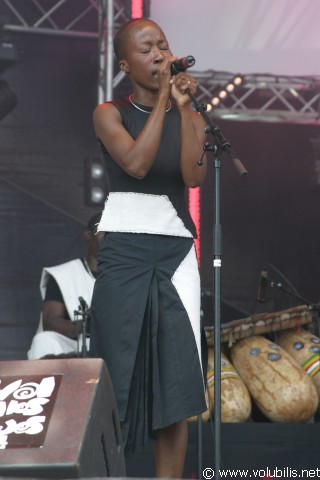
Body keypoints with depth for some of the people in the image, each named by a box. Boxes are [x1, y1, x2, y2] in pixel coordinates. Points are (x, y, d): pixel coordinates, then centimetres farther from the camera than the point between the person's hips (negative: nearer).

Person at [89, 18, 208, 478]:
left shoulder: (190, 119, 10)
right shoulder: (110, 113, 1)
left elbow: (194, 176, -8)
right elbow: (137, 163, -17)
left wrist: (183, 106, -11)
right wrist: (162, 100, -14)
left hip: (176, 252, 3)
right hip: (124, 252, -2)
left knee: (175, 376, -3)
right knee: (120, 370, -1)